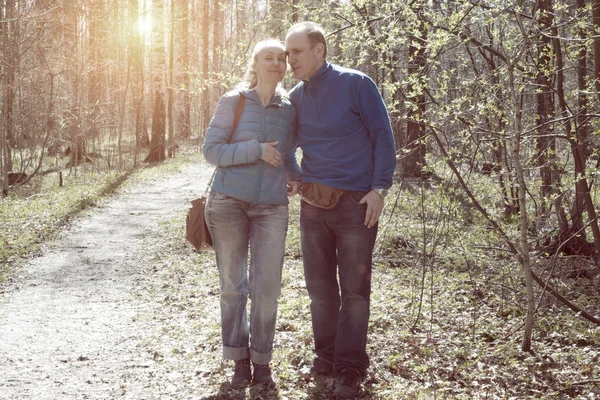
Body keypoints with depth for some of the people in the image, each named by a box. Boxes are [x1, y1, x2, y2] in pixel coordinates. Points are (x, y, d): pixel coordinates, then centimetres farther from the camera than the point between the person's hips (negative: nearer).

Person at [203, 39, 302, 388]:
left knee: (267, 287, -3)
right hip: (228, 202, -2)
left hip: (272, 207, 2)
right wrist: (256, 150, -15)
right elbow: (211, 150, -5)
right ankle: (240, 359, 17)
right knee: (233, 285, 4)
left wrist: (297, 177, 1)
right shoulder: (233, 102, 0)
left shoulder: (290, 109, 8)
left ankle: (262, 360, 11)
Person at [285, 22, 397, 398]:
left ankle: (350, 368, 7)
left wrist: (379, 188, -13)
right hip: (313, 202, 5)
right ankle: (326, 356, 23)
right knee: (320, 286, 10)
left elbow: (383, 137, -7)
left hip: (356, 202, -5)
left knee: (354, 289, 0)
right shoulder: (295, 98, 9)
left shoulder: (356, 84, -7)